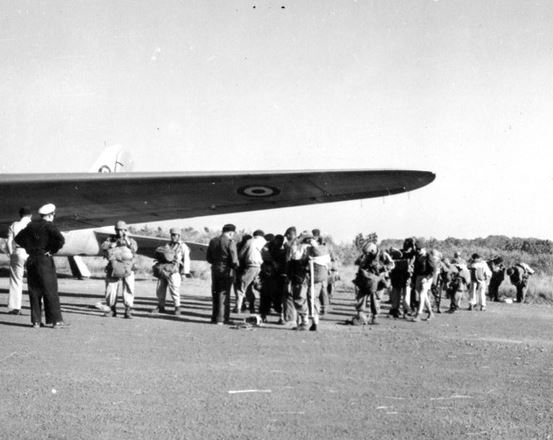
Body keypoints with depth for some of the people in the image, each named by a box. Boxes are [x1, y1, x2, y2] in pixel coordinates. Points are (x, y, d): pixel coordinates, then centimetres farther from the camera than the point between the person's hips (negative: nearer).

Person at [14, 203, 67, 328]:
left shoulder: (31, 225, 10)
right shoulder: (49, 226, -8)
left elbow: (18, 238, 18)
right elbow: (61, 240, -21)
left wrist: (29, 248, 15)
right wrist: (52, 251, -8)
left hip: (31, 260, 6)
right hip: (45, 260, -6)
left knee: (34, 291, 9)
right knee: (50, 291, -1)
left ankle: (36, 321, 9)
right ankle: (56, 320, -1)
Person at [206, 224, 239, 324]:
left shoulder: (213, 241, 6)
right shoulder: (230, 242, -13)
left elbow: (208, 258, 9)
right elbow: (234, 260, -16)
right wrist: (235, 266, 4)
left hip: (215, 270, 5)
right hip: (226, 271, -5)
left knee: (215, 294, 15)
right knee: (224, 295, 2)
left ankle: (214, 318, 19)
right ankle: (221, 319, 1)